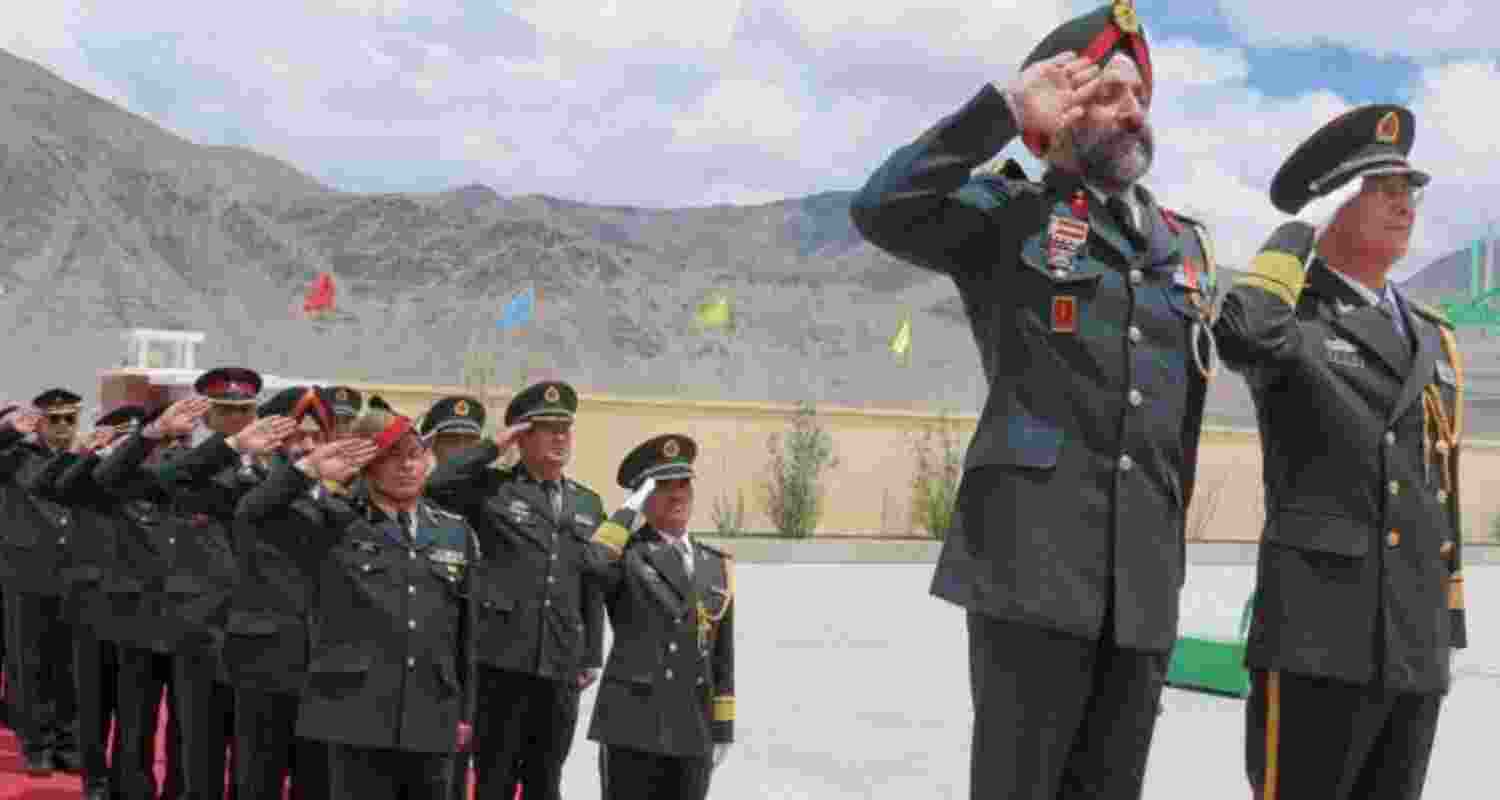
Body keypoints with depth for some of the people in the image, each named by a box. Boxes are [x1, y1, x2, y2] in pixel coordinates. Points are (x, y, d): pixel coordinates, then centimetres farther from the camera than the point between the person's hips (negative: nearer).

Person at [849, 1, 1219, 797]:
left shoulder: (1186, 245, 22)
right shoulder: (1009, 214, 5)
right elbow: (879, 210, -13)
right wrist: (1005, 108, -13)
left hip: (1144, 577, 5)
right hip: (1032, 558, -5)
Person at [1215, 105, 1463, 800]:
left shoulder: (1432, 337, 18)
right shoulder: (1287, 318, -1)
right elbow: (1245, 332, -28)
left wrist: (1449, 623, 19)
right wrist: (1295, 235, -10)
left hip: (1415, 644, 7)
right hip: (1319, 635, -6)